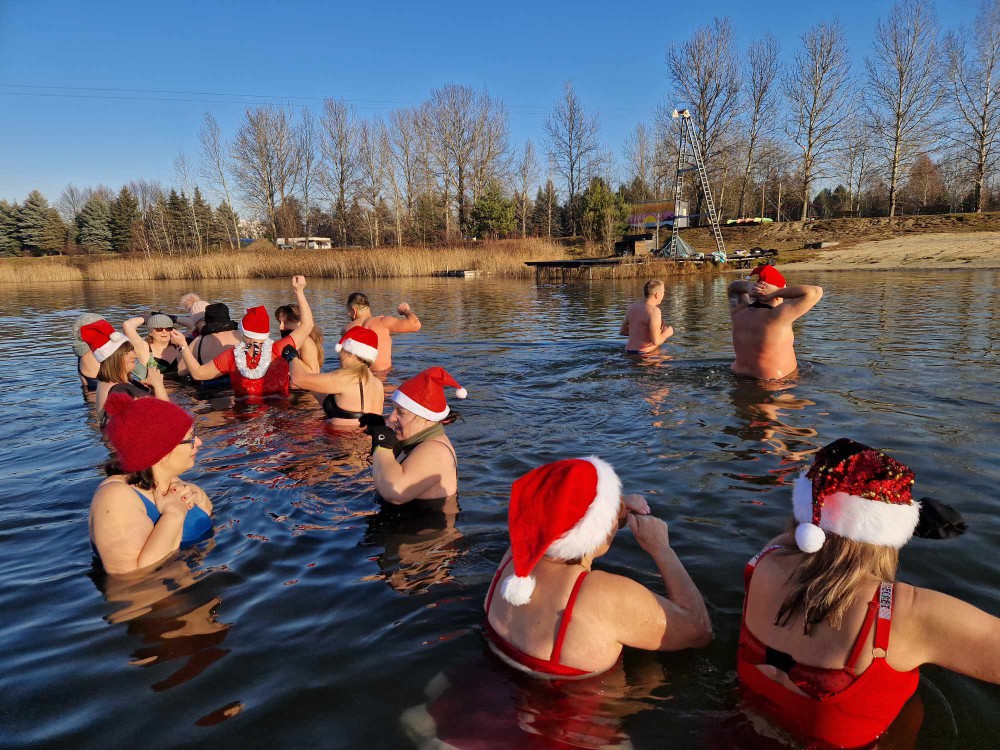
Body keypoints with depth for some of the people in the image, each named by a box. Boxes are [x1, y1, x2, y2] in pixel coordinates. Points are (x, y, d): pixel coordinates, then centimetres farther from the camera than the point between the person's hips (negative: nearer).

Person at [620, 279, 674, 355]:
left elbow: (623, 331, 19)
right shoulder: (654, 310, -14)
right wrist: (666, 333, 2)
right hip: (645, 354, -8)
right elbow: (656, 341, -19)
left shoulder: (633, 306, 9)